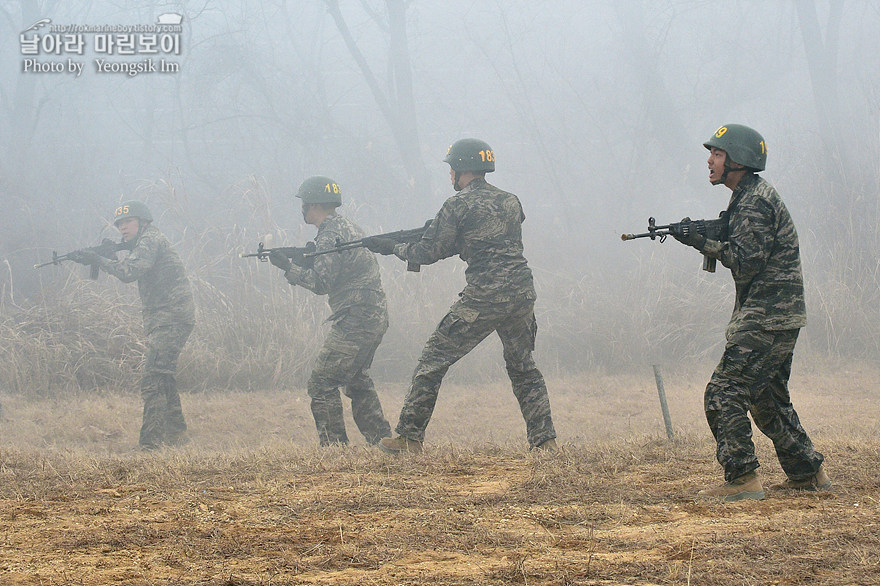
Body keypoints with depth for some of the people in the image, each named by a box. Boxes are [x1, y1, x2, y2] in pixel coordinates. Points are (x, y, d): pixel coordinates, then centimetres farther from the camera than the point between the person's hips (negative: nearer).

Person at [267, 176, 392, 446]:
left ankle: (334, 446, -8)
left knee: (321, 384, -7)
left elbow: (321, 283, -18)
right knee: (356, 381, 23)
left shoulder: (330, 235, -14)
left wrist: (287, 266, -10)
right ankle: (381, 441, 23)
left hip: (354, 321, -10)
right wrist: (305, 261, 14)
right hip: (375, 317, 10)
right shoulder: (348, 226, 17)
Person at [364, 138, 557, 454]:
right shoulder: (510, 201, 15)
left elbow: (429, 252, 2)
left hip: (483, 300, -6)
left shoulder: (459, 205, -4)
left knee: (433, 360, 4)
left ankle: (409, 437, 4)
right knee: (523, 369, 20)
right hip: (522, 296, 6)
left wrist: (392, 247, 17)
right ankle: (545, 440, 12)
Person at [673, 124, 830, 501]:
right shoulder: (750, 197, 17)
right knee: (767, 398, 18)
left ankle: (742, 480, -12)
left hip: (766, 319, -11)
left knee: (723, 393, -12)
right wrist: (703, 239, 7)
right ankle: (807, 473, 24)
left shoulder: (755, 201, -15)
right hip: (781, 315, 11)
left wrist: (701, 242, -16)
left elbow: (746, 262, -21)